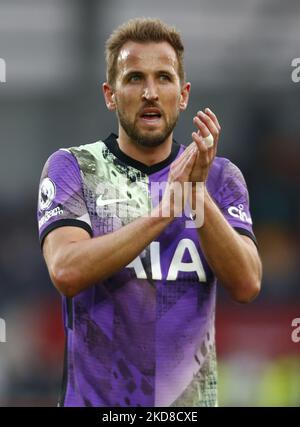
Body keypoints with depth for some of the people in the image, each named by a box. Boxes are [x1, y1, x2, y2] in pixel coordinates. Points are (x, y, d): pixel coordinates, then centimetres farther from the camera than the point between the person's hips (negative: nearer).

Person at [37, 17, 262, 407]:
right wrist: (166, 209, -25)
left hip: (192, 395, 2)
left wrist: (198, 194, -22)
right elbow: (66, 272, -20)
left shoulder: (219, 177, 3)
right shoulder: (71, 168, -3)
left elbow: (246, 285, -11)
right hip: (95, 397, -2)